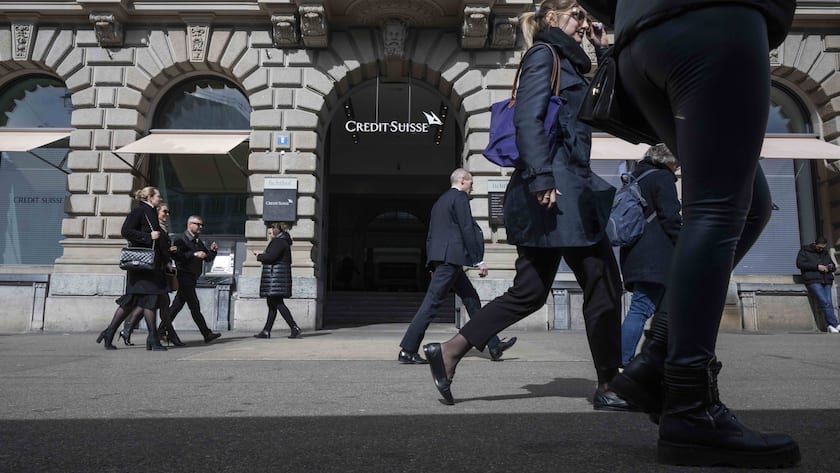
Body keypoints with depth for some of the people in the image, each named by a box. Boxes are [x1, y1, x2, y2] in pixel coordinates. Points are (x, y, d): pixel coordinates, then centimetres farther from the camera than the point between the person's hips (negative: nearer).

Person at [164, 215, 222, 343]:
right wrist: (194, 254, -27)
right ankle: (207, 334, -6)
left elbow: (207, 258, 16)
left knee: (177, 305, 11)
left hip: (191, 278, 8)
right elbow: (177, 256, -22)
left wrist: (212, 250, -3)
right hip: (184, 276, -8)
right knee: (195, 307, -6)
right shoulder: (181, 239, -8)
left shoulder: (199, 241, 17)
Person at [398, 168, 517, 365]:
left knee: (471, 300, 11)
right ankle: (407, 351, -8)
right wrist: (479, 260, -11)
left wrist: (432, 263, 22)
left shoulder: (440, 201, 23)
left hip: (439, 257, 10)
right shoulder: (460, 197, -3)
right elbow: (467, 230, -12)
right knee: (432, 302, -10)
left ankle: (494, 345, 15)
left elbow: (430, 235, 21)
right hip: (450, 256, -10)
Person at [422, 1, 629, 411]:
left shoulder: (568, 63, 28)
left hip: (564, 187, 10)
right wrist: (542, 178, -24)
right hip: (558, 187, -10)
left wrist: (604, 51, 26)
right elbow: (527, 119, -16)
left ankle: (448, 352, 7)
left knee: (530, 291, 7)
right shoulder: (544, 55, -1)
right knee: (604, 284, -2)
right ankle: (608, 388, 10)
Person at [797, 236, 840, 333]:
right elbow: (799, 264, -4)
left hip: (826, 281, 5)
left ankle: (829, 326, -15)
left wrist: (831, 267, 4)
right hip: (813, 281, -5)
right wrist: (816, 266, -11)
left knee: (828, 302, -14)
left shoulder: (825, 253, 26)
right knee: (825, 302, -20)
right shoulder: (804, 251, 10)